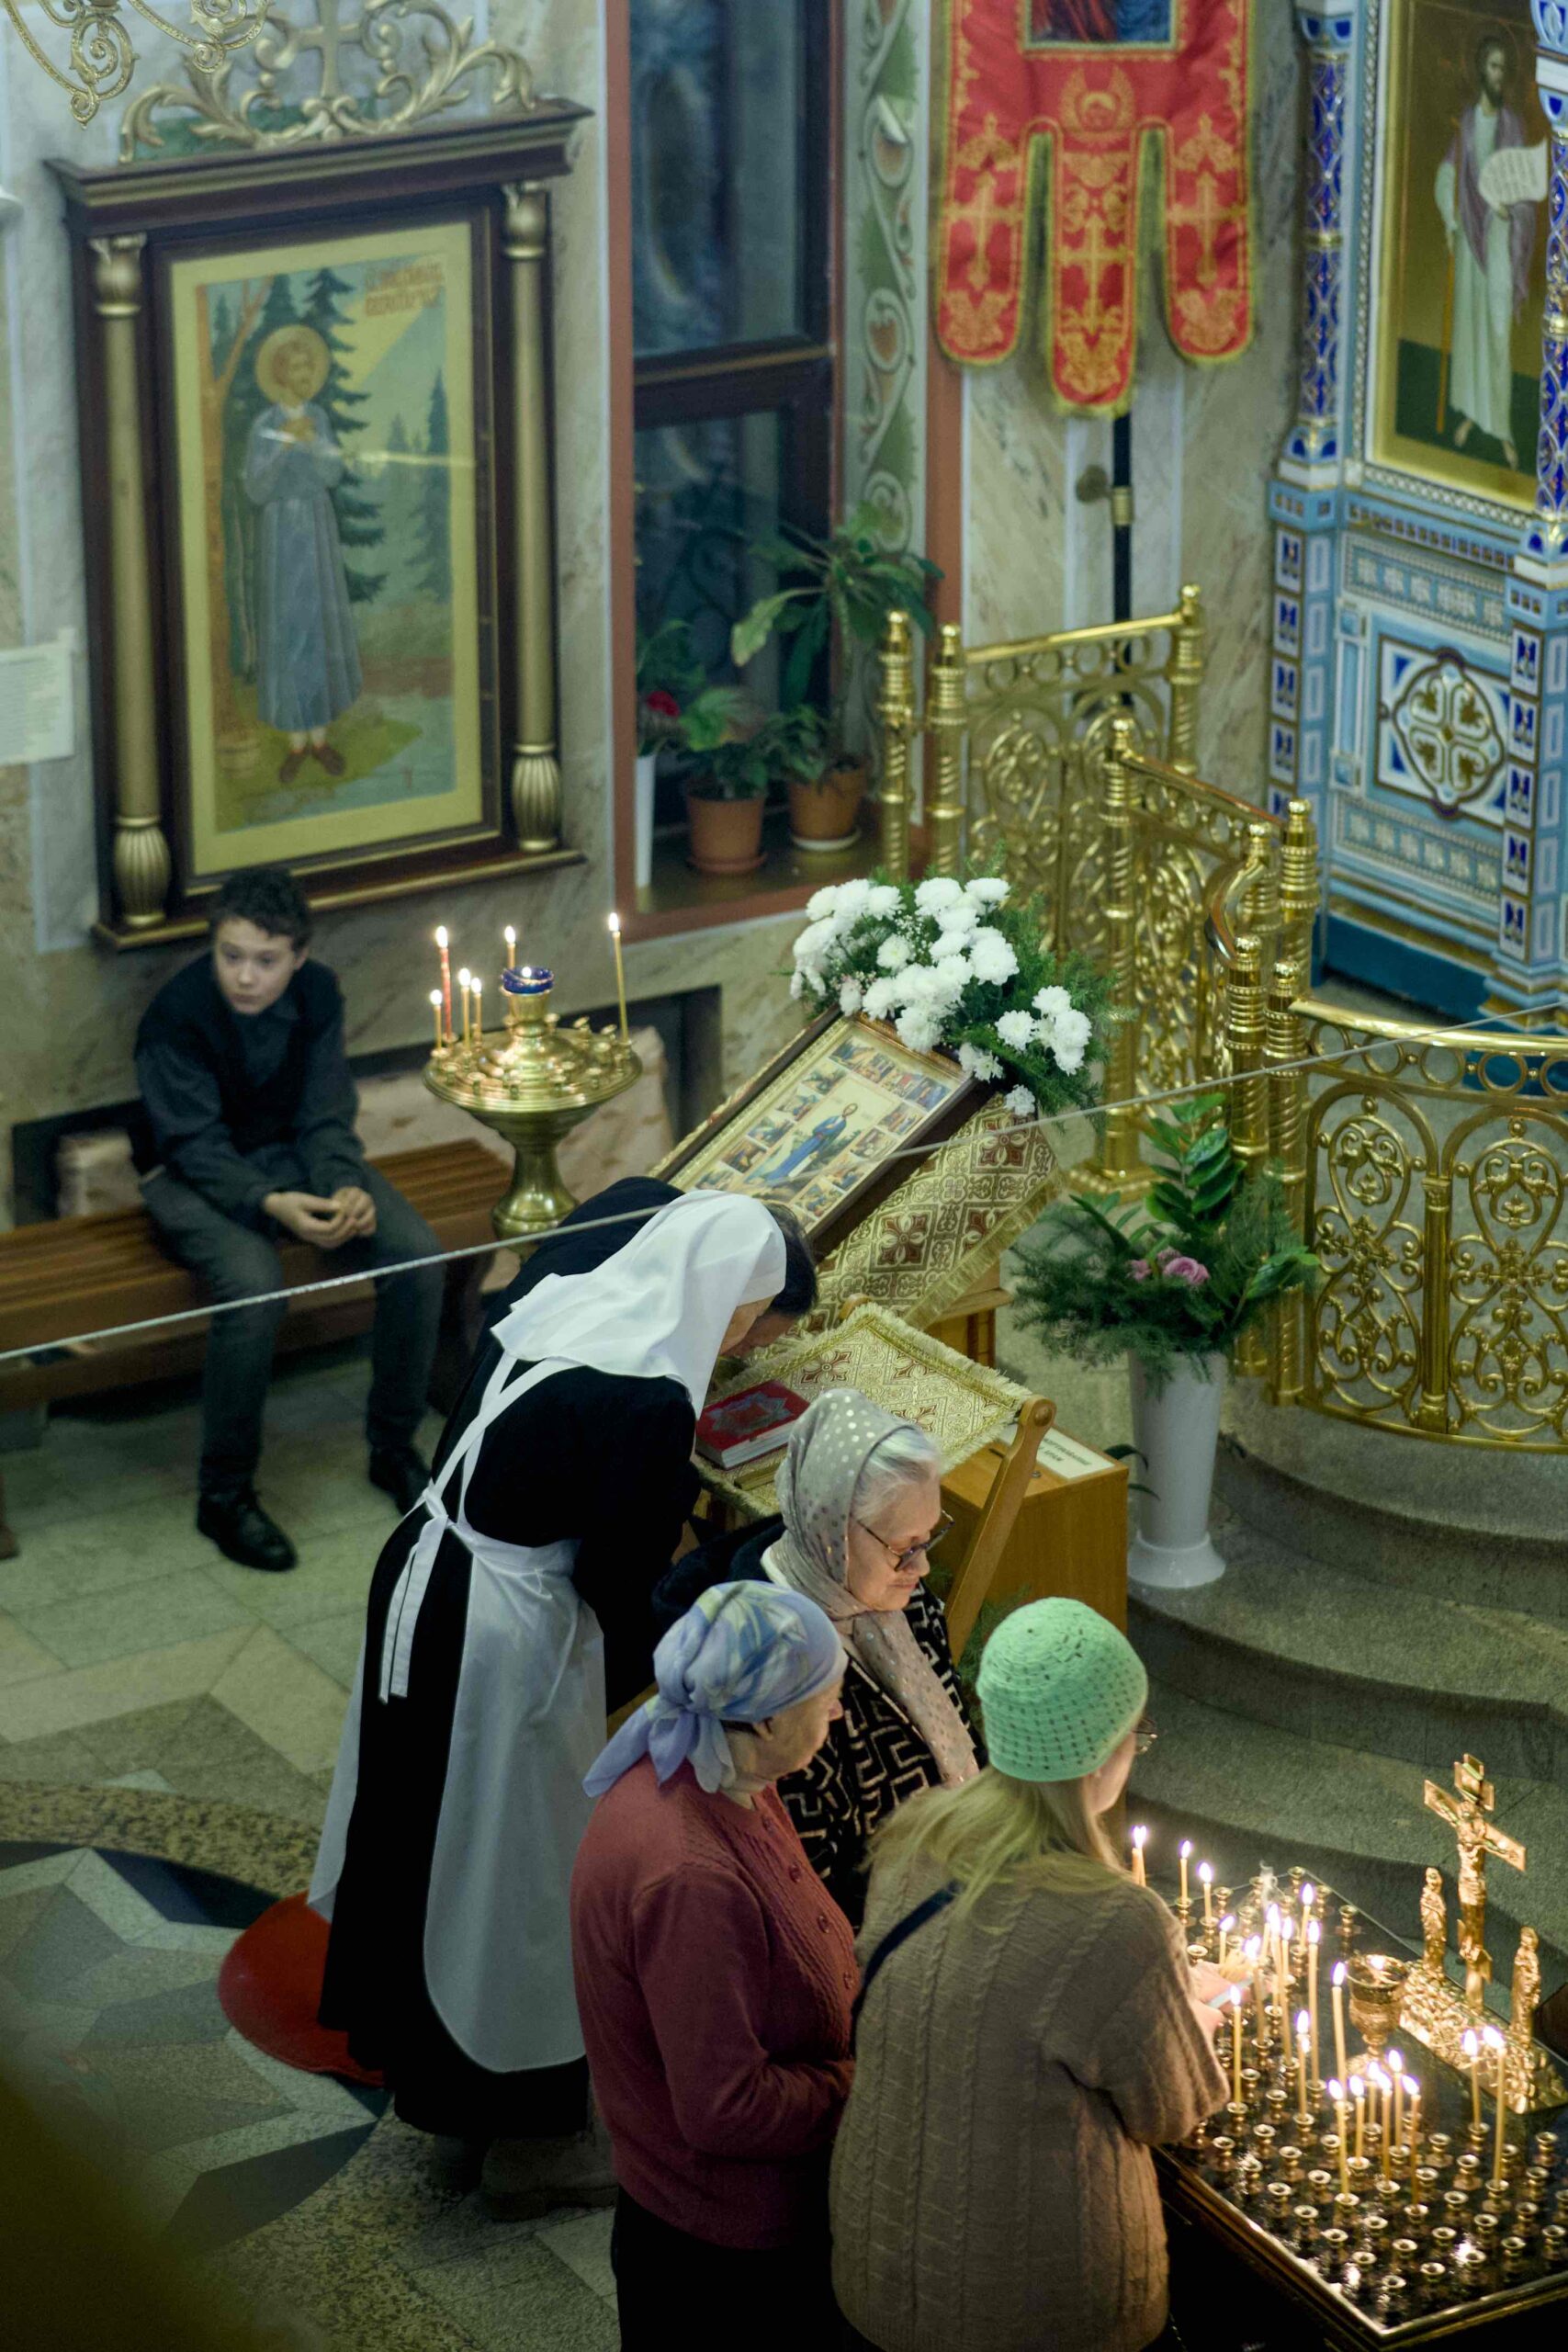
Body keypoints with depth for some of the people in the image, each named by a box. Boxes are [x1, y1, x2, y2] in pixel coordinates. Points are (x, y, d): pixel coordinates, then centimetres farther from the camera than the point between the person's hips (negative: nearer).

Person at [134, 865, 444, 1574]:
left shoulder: (316, 993, -8)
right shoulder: (178, 1014, -23)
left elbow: (325, 1118, -3)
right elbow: (199, 1148, -22)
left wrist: (346, 1187, -24)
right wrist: (271, 1205, -39)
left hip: (291, 1155, 5)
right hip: (194, 1175, -5)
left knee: (418, 1258, -17)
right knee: (254, 1288, -35)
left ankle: (394, 1446, 3)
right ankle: (224, 1492, -18)